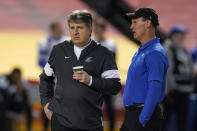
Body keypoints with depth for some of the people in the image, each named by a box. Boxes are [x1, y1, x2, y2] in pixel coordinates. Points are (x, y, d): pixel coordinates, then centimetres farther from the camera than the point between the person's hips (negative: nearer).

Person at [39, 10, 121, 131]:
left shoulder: (102, 54, 1)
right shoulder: (59, 50, 11)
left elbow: (115, 87, -3)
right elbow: (45, 78, 25)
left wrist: (90, 80, -15)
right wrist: (46, 102, 14)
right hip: (61, 120, 2)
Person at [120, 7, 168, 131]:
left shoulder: (155, 53, -15)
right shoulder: (140, 51, 17)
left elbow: (154, 89, -22)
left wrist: (142, 120, -23)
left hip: (146, 114, -10)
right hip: (132, 115, 10)